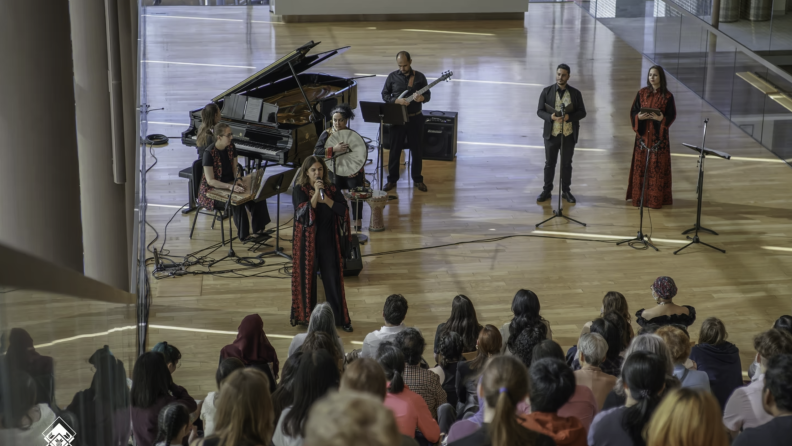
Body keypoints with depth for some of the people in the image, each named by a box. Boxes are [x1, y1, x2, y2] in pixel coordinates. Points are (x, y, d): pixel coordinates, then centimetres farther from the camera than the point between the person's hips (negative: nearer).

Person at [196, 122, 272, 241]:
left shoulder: (230, 147, 1)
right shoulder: (209, 153, -21)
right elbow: (210, 181, -24)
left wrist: (237, 180, -12)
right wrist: (230, 186, -35)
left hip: (230, 183, 7)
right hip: (213, 190, -7)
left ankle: (258, 229, -7)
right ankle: (243, 234, -17)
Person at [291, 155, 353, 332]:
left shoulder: (332, 189, 4)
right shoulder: (299, 190, -5)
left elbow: (344, 210, -7)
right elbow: (304, 213, -19)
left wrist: (325, 199, -16)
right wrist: (315, 194, -25)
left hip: (329, 241, 2)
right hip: (308, 242, -2)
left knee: (333, 279, 4)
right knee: (307, 278, 5)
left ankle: (340, 317, 12)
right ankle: (306, 316, 19)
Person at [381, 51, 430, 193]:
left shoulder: (420, 77, 0)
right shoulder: (392, 77, 0)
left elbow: (428, 94, 3)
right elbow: (384, 95, 4)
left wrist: (422, 98, -21)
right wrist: (397, 101, -15)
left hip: (415, 118, 0)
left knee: (416, 150, 6)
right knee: (395, 150, 4)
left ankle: (417, 179, 18)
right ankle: (392, 179, 15)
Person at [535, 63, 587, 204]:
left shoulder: (575, 93, 0)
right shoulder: (547, 91, -2)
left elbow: (582, 112, 0)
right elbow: (540, 111, -2)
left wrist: (569, 116, -19)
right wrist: (551, 117, -23)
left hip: (569, 135, 0)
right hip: (552, 134, 0)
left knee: (567, 164, 9)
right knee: (549, 163, 7)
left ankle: (566, 191, 20)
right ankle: (547, 191, 17)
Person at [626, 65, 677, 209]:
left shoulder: (667, 96, -6)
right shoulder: (641, 93, 2)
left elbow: (672, 115, -4)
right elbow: (633, 112, 3)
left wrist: (661, 119, -23)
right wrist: (639, 117, -18)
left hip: (659, 135, -2)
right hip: (643, 133, 2)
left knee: (657, 166, 1)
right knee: (641, 165, 6)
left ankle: (656, 198, 9)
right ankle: (640, 196, 16)